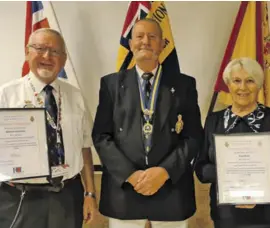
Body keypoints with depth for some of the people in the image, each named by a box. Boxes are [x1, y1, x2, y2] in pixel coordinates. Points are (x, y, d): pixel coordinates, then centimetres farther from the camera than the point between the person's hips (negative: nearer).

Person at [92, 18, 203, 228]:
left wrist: (165, 171, -13)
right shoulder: (111, 83, 4)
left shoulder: (184, 84, 4)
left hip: (172, 189, 1)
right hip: (123, 189, 0)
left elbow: (193, 136, 0)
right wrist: (130, 174, -12)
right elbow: (101, 136, -1)